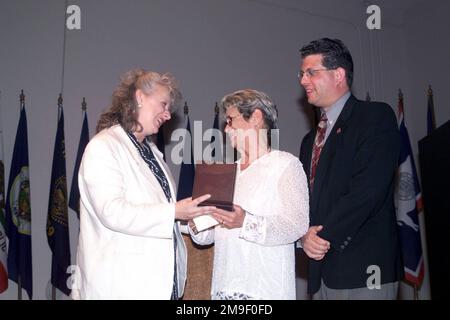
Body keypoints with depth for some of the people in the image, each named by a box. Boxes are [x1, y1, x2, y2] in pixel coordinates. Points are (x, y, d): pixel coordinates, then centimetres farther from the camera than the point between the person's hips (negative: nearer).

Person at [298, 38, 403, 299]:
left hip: (363, 270, -6)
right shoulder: (310, 140, 19)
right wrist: (305, 235, -6)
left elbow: (368, 190, -17)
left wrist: (324, 237, -14)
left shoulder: (376, 116, -5)